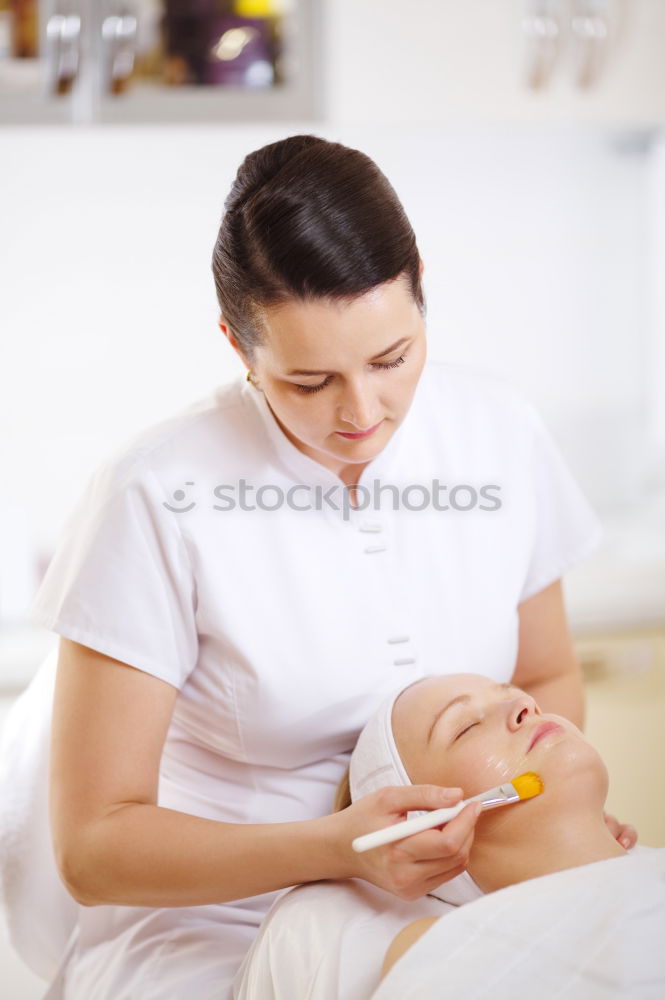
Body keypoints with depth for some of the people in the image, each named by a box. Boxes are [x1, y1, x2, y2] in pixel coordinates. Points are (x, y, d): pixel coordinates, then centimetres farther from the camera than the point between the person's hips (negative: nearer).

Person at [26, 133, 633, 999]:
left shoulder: (502, 436, 0)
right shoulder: (156, 496, -13)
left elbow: (549, 680, 16)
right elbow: (93, 846, -11)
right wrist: (339, 847, -25)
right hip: (212, 926, -4)